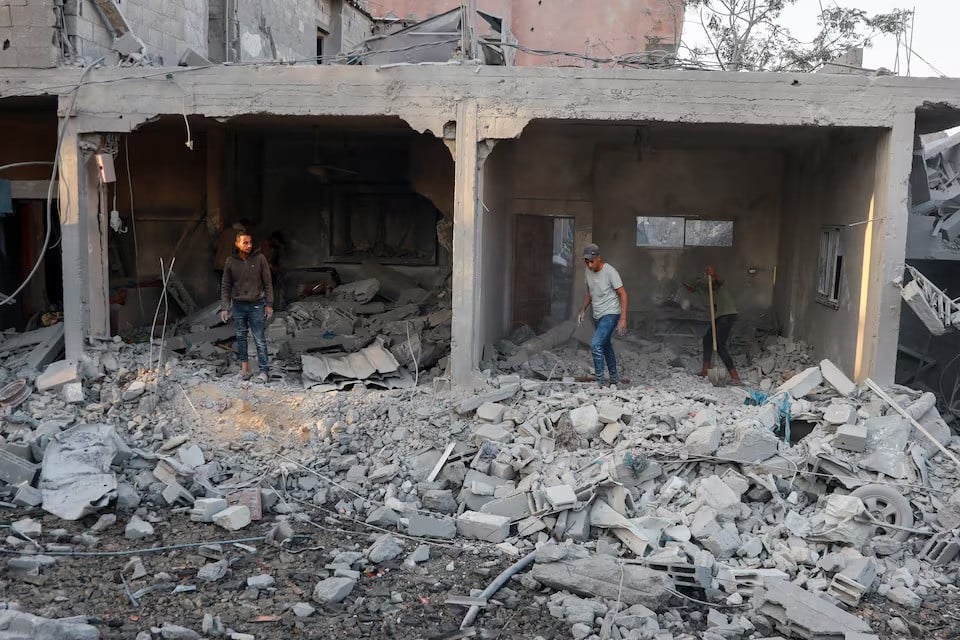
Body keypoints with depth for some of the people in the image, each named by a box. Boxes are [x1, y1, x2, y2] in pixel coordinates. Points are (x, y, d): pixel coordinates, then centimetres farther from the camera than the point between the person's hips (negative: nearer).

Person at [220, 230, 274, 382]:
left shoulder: (259, 258, -5)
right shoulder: (230, 261, 0)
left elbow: (268, 283, 0)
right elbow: (225, 286, 6)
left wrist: (269, 304, -3)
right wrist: (224, 307, 1)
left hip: (256, 305, -2)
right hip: (238, 305, 2)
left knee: (260, 339, -1)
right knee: (241, 336, 9)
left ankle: (264, 370, 5)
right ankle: (244, 365, 21)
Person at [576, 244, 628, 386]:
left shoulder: (610, 271, -19)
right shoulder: (587, 271, 2)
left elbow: (622, 294, -17)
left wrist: (623, 319, -22)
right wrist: (582, 310, 8)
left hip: (610, 314, -8)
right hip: (597, 316, 8)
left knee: (596, 345, -21)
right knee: (606, 348, 18)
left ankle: (599, 381, -13)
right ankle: (615, 379, 33)